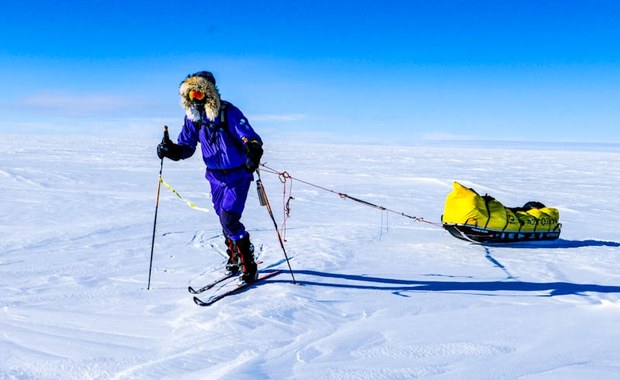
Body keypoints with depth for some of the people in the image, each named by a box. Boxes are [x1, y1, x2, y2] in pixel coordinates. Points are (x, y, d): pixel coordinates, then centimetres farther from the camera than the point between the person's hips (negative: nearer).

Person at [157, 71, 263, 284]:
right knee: (224, 219, 15)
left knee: (229, 219, -15)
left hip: (238, 174, -6)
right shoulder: (192, 118, -2)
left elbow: (250, 137, -25)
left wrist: (253, 152, -47)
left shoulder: (228, 112, -20)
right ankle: (235, 258, 36)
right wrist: (170, 150, -18)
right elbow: (186, 146, 3)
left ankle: (249, 265, 0)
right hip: (215, 175, 6)